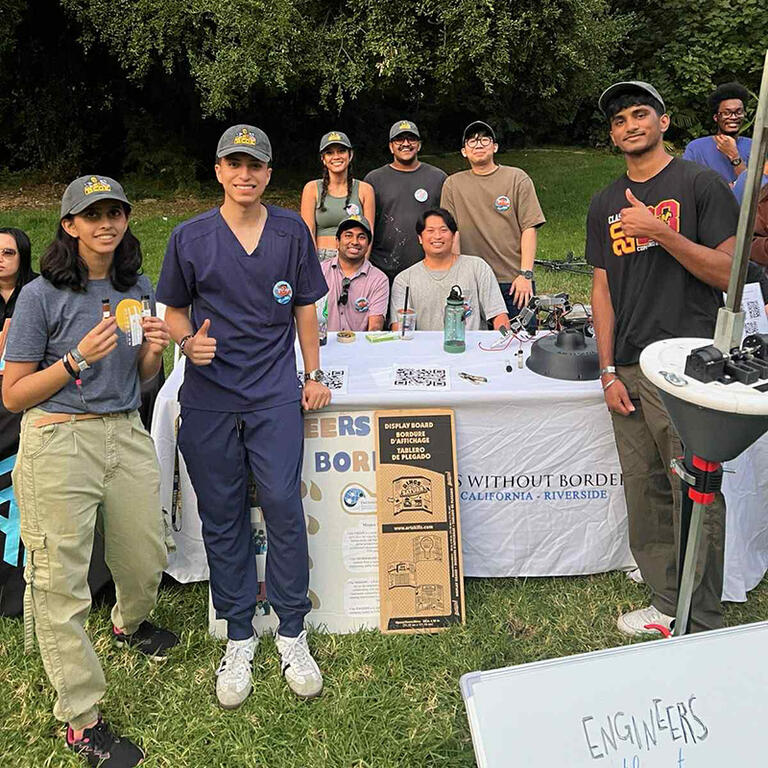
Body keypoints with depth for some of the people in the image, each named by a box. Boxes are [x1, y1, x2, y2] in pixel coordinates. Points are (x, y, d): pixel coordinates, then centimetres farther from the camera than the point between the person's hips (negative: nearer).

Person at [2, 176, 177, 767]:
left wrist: (154, 351, -4)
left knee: (146, 558, 16)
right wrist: (78, 358, -17)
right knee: (60, 582, 1)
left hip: (126, 435, 5)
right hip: (58, 442, -5)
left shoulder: (139, 290, 8)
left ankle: (130, 623, 52)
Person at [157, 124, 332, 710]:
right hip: (208, 397, 1)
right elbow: (174, 310, 11)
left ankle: (292, 634, 14)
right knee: (222, 518, 6)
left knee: (284, 506, -5)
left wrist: (314, 375, 8)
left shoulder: (292, 231, 6)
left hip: (275, 395, 0)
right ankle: (239, 638, 22)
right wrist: (189, 342, -10)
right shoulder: (190, 237, 3)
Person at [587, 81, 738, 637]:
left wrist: (660, 231, -17)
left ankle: (705, 627, 12)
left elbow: (729, 272, -6)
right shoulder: (606, 204, 16)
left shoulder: (700, 183, 0)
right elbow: (603, 288, 14)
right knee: (646, 496, 10)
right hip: (629, 371, 5)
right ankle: (667, 605, 25)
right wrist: (608, 371, 7)